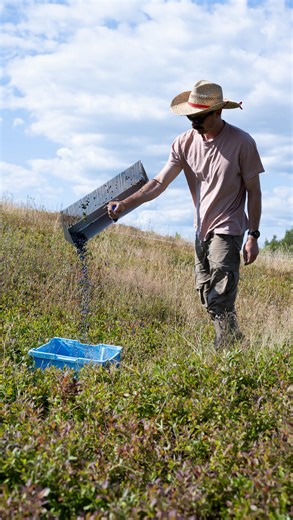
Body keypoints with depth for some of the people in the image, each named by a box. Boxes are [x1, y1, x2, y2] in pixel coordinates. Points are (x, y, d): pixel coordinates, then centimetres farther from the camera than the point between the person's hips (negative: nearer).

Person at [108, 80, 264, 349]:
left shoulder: (242, 142, -13)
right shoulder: (185, 142, -2)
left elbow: (254, 191, -7)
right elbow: (159, 182, -7)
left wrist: (253, 235, -10)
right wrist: (125, 204, -19)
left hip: (227, 229, -6)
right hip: (202, 229, 6)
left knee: (220, 299, -12)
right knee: (206, 295, 12)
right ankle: (236, 344, 28)